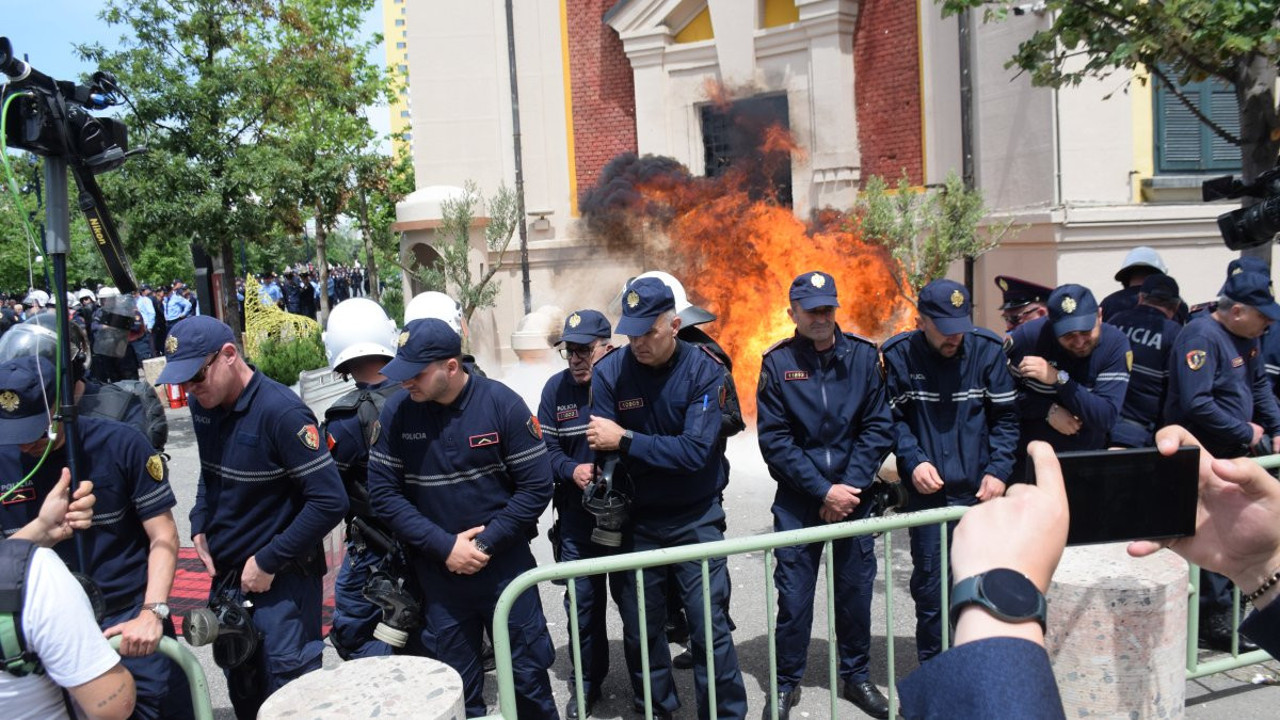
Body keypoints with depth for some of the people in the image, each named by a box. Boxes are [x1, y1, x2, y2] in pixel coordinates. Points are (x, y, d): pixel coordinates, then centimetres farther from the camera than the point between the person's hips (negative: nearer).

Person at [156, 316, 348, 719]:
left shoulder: (280, 412, -22)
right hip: (227, 578, 7)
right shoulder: (202, 407, 2)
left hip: (281, 582, -7)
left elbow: (329, 502, -23)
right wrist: (200, 528, 4)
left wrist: (269, 562, -18)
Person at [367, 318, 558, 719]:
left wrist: (485, 543, -14)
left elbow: (536, 487, -9)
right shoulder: (396, 412, -7)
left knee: (529, 676, 11)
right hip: (438, 573, 2)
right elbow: (383, 494, -5)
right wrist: (445, 546, -13)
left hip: (505, 565, -1)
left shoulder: (502, 404, -12)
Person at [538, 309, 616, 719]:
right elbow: (548, 447, 3)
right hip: (577, 519, 3)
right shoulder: (556, 388, 0)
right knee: (582, 602, 11)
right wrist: (572, 470, -16)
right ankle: (587, 682, 31)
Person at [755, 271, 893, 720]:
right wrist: (823, 490, -12)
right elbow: (775, 439, -7)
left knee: (856, 590, 10)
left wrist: (850, 488, -10)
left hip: (854, 496, 2)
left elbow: (878, 427, -1)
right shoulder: (777, 363, -4)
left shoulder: (863, 356, 0)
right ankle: (786, 684, 21)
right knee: (793, 595, 2)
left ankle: (857, 675, 30)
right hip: (797, 500, -1)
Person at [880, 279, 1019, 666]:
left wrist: (998, 470, -6)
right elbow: (892, 417, 4)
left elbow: (1005, 416, 4)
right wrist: (912, 461, -10)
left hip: (980, 490, 1)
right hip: (927, 493, -1)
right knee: (929, 584, 6)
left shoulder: (987, 349, -3)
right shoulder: (897, 356, -6)